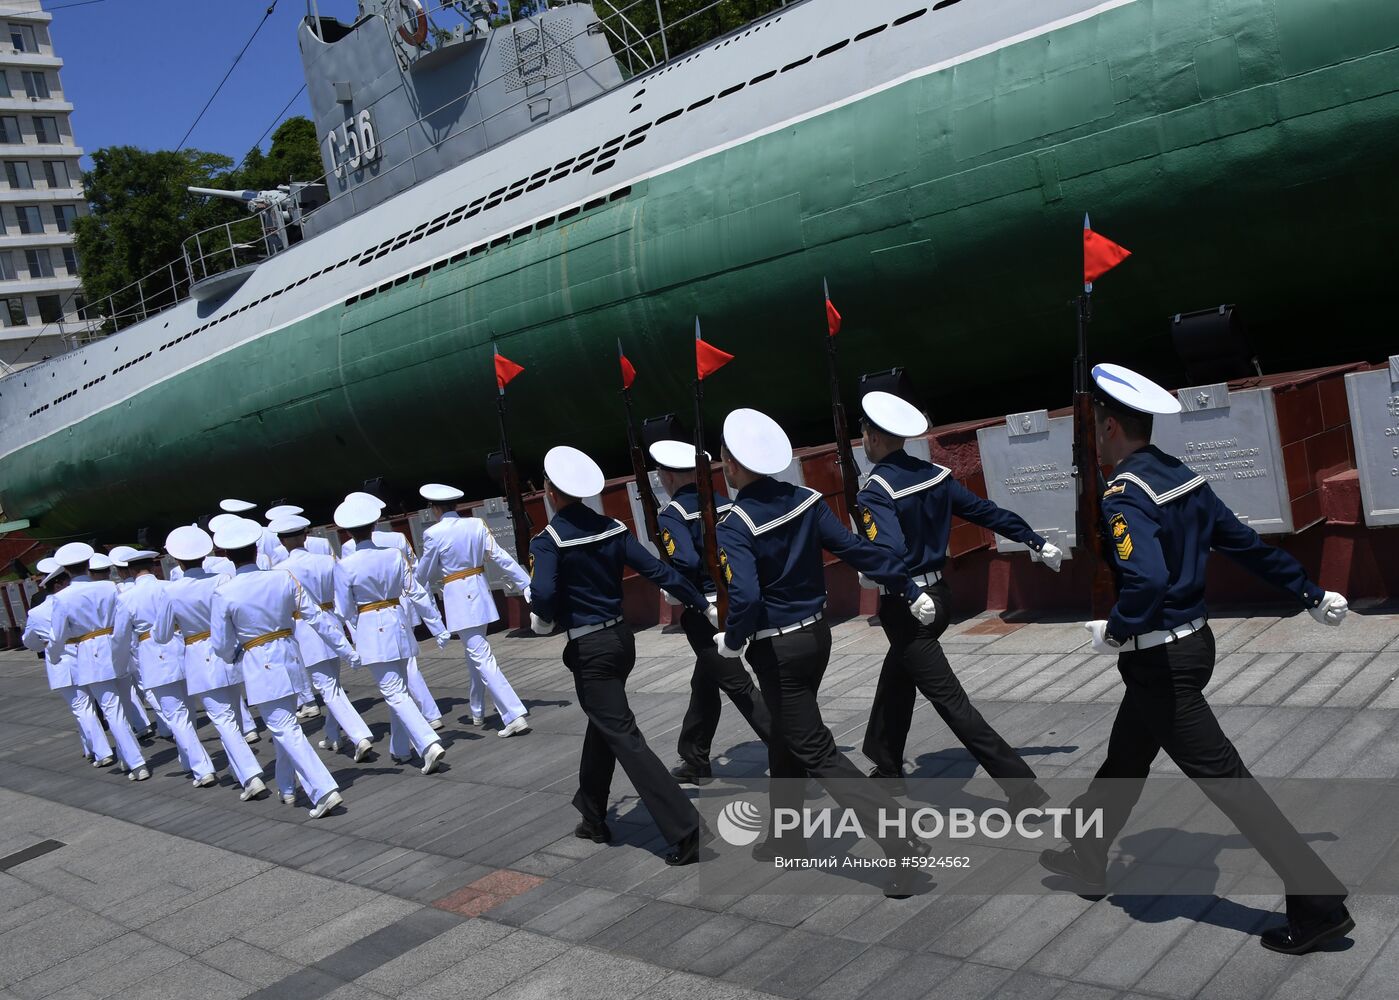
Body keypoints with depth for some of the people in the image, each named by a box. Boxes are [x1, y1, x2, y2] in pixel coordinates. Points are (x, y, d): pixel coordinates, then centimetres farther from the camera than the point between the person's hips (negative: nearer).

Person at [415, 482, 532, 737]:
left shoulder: (434, 534, -11)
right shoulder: (477, 525, 1)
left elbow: (424, 574, 1)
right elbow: (501, 557, 0)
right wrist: (527, 585, 2)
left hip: (458, 598, -6)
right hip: (479, 591, 6)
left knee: (481, 657, -7)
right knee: (475, 653, 21)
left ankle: (515, 715, -14)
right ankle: (477, 712, 33)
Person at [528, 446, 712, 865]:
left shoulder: (548, 540, -14)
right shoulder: (613, 529, 3)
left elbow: (543, 594, -28)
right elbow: (658, 571, 1)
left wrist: (542, 619, -5)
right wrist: (704, 605, 6)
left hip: (589, 650, -7)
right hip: (621, 638, 7)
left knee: (625, 738, -7)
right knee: (601, 727, 22)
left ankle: (684, 831, -15)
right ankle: (593, 818, 36)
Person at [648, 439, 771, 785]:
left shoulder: (672, 514, -13)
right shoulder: (723, 503, 8)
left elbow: (685, 562, -26)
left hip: (705, 613, -8)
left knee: (739, 687, -2)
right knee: (704, 684, 20)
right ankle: (694, 761, 31)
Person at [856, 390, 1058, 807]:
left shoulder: (875, 491, -19)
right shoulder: (934, 474, 2)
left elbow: (888, 555, -31)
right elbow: (986, 511, 6)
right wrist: (1035, 541, 13)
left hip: (905, 607, -8)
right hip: (937, 595, 8)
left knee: (951, 701, -4)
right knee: (894, 683, 25)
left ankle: (1023, 789, -5)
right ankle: (887, 769, 40)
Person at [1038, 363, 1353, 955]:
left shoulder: (1124, 496, -23)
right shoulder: (1182, 475, 4)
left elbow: (1147, 580, -37)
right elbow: (1246, 544, 10)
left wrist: (1115, 633, -20)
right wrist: (1312, 595, 17)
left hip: (1159, 661, -10)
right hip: (1193, 640, 10)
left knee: (1226, 780, -2)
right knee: (1125, 758, 23)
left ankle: (1319, 905, 5)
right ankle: (1086, 859, 40)